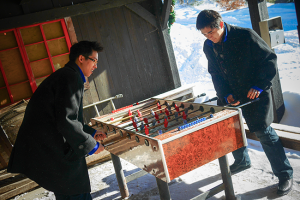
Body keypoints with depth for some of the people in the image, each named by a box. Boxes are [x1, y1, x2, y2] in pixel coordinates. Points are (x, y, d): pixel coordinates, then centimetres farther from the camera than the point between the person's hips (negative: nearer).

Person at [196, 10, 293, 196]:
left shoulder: (246, 36, -17)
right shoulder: (208, 46, -1)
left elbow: (269, 60, -12)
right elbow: (215, 73, 6)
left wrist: (259, 86, -19)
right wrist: (226, 94, -8)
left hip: (254, 93, -6)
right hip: (231, 94, 6)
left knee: (263, 131, -7)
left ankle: (285, 174, 10)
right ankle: (242, 161, 40)